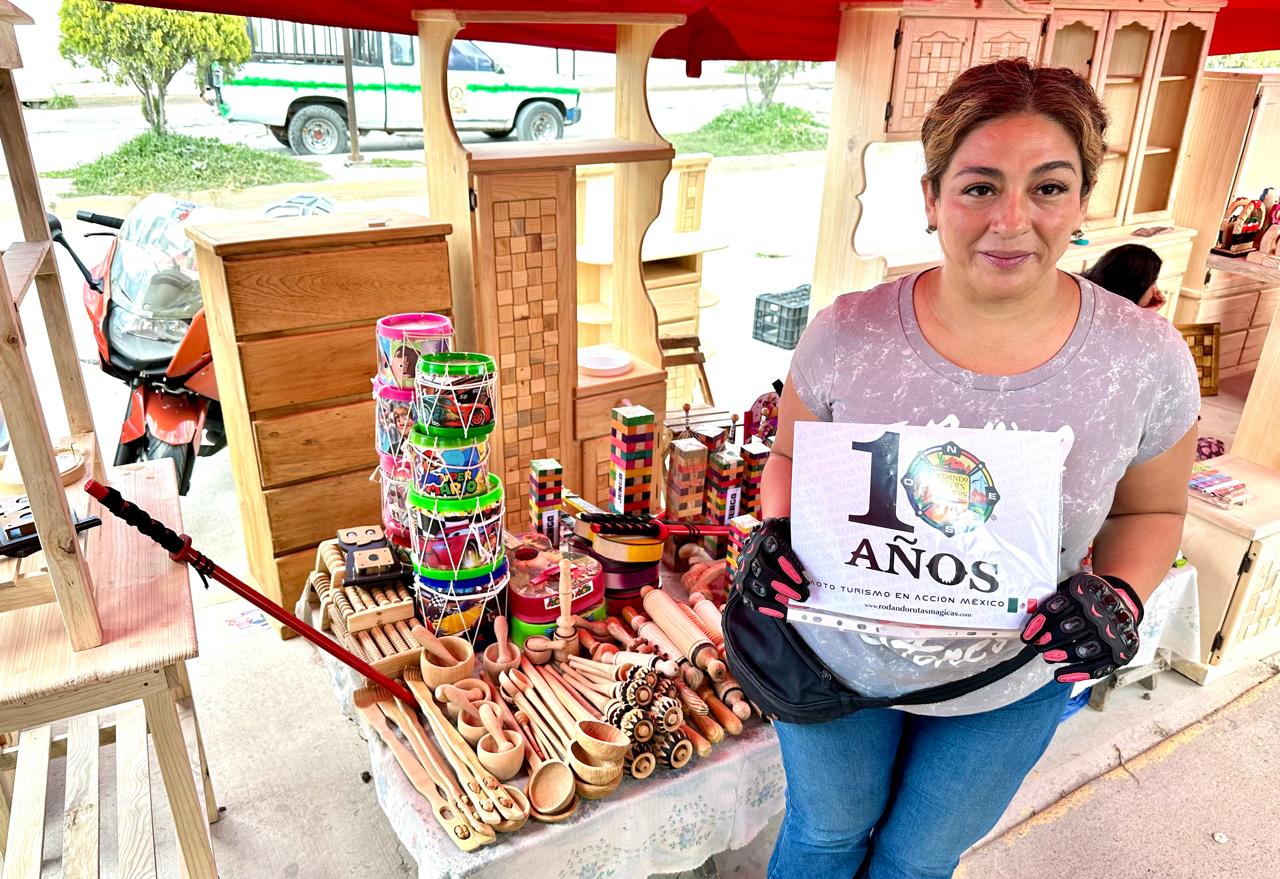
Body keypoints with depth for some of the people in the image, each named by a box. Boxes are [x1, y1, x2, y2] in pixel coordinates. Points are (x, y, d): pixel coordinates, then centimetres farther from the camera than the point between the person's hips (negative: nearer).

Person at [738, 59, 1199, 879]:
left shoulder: (1147, 359, -18)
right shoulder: (847, 333, -21)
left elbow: (1151, 509, -2)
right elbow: (792, 455, -3)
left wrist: (1121, 596, -21)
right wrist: (777, 534, -22)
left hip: (1010, 690, 1)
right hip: (837, 658, 0)